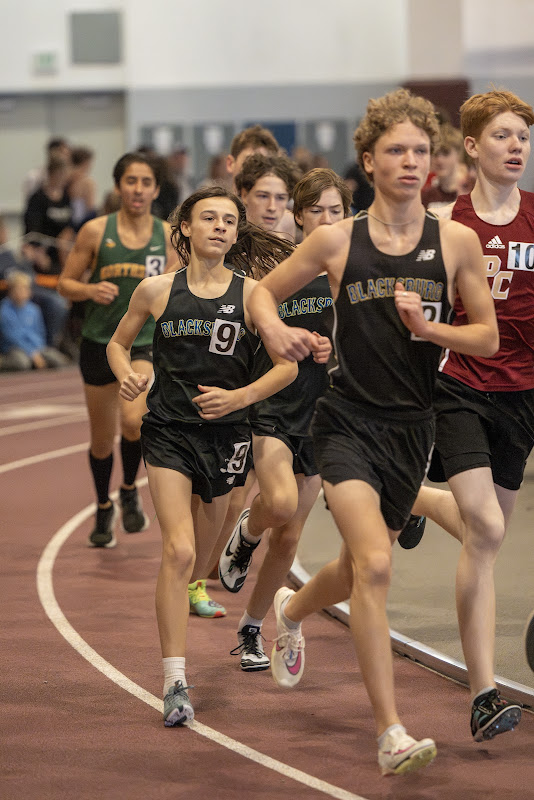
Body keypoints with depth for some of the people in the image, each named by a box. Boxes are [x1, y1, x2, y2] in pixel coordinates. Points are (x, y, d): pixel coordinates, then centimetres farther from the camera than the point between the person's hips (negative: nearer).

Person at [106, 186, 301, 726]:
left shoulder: (251, 294, -2)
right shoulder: (157, 290, 0)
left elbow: (287, 366, 0)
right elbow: (118, 342, 15)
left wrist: (239, 396, -14)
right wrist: (126, 374, -6)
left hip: (225, 435, 1)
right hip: (167, 432, -1)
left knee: (198, 557, 13)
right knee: (179, 551, -16)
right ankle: (175, 684, -17)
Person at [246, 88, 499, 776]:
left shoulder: (456, 241, 1)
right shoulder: (338, 240, -2)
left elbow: (487, 338, 5)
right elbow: (263, 292, 10)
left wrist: (426, 327, -13)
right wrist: (274, 328, -13)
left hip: (411, 427, 3)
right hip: (347, 418, -3)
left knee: (360, 570, 19)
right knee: (374, 566, -21)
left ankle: (291, 611, 55)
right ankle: (391, 734, -19)